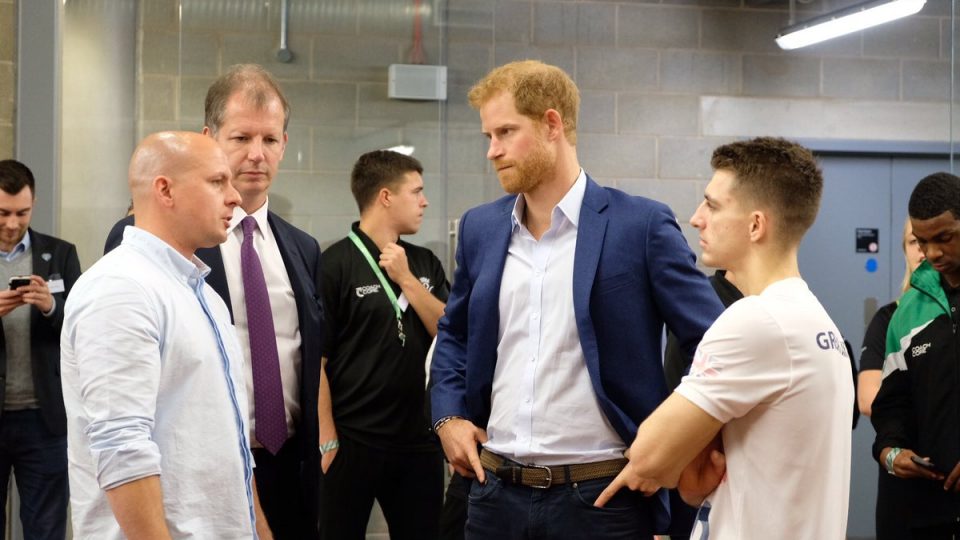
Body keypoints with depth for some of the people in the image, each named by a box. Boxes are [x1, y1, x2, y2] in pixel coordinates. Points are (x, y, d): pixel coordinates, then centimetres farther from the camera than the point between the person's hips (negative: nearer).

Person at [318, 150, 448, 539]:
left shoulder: (425, 263, 10)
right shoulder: (335, 264, -8)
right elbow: (315, 361, -10)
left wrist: (406, 279, -9)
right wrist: (327, 441, -12)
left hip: (418, 438, 6)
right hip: (352, 443, -5)